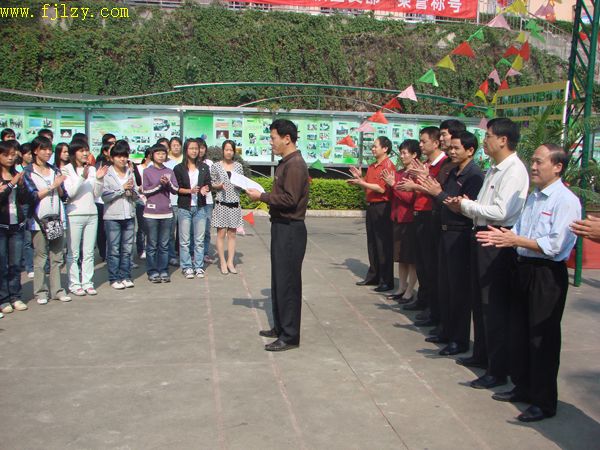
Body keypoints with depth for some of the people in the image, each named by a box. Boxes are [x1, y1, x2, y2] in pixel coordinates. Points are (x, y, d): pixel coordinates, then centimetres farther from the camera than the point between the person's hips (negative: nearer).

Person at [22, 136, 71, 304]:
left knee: (57, 257, 5)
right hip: (39, 219, -4)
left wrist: (59, 186, -8)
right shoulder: (28, 172, 1)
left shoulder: (55, 170, 13)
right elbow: (33, 196, -9)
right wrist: (52, 186, -10)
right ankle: (41, 292, 7)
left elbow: (64, 196, 11)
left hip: (57, 218, 4)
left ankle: (57, 290, 12)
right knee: (40, 257, -1)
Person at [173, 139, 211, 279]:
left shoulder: (204, 167, 10)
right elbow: (176, 188, -2)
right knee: (185, 240, 0)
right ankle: (187, 267, 9)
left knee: (199, 240, 4)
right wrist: (190, 191, -17)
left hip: (200, 207, 2)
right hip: (184, 207, -2)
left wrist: (204, 190, -16)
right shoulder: (179, 168, 2)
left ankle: (199, 266, 13)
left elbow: (208, 185, 6)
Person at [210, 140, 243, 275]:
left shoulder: (238, 166, 7)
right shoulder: (216, 166, 0)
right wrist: (218, 186, -16)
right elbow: (211, 183, 4)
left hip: (234, 204, 2)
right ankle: (223, 262, 7)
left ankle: (230, 262, 11)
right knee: (221, 233, 0)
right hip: (221, 203, -2)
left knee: (232, 234, 5)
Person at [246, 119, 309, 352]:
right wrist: (263, 195, 4)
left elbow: (290, 199, -24)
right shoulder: (286, 163, 15)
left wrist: (262, 196, -16)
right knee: (278, 280, 18)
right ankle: (280, 327, 31)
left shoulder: (295, 165, -17)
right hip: (281, 227, 10)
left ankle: (290, 336, 4)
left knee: (287, 282, -4)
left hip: (290, 229, -10)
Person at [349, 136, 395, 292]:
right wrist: (359, 178, 3)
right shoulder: (372, 167, 15)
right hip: (371, 207, 9)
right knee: (372, 243, 14)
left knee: (383, 245, -5)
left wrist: (361, 182, -17)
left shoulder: (388, 165, -11)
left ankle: (386, 281, 1)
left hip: (382, 208, -9)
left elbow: (381, 189, -19)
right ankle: (373, 276, 23)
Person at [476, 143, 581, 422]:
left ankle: (544, 402, 15)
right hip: (524, 268, 8)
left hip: (548, 274, -8)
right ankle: (523, 387, 33)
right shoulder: (533, 197, 13)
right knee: (519, 332, 16)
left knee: (542, 337, 1)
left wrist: (516, 241, -21)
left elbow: (555, 245, -21)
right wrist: (503, 237, -5)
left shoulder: (566, 201, -14)